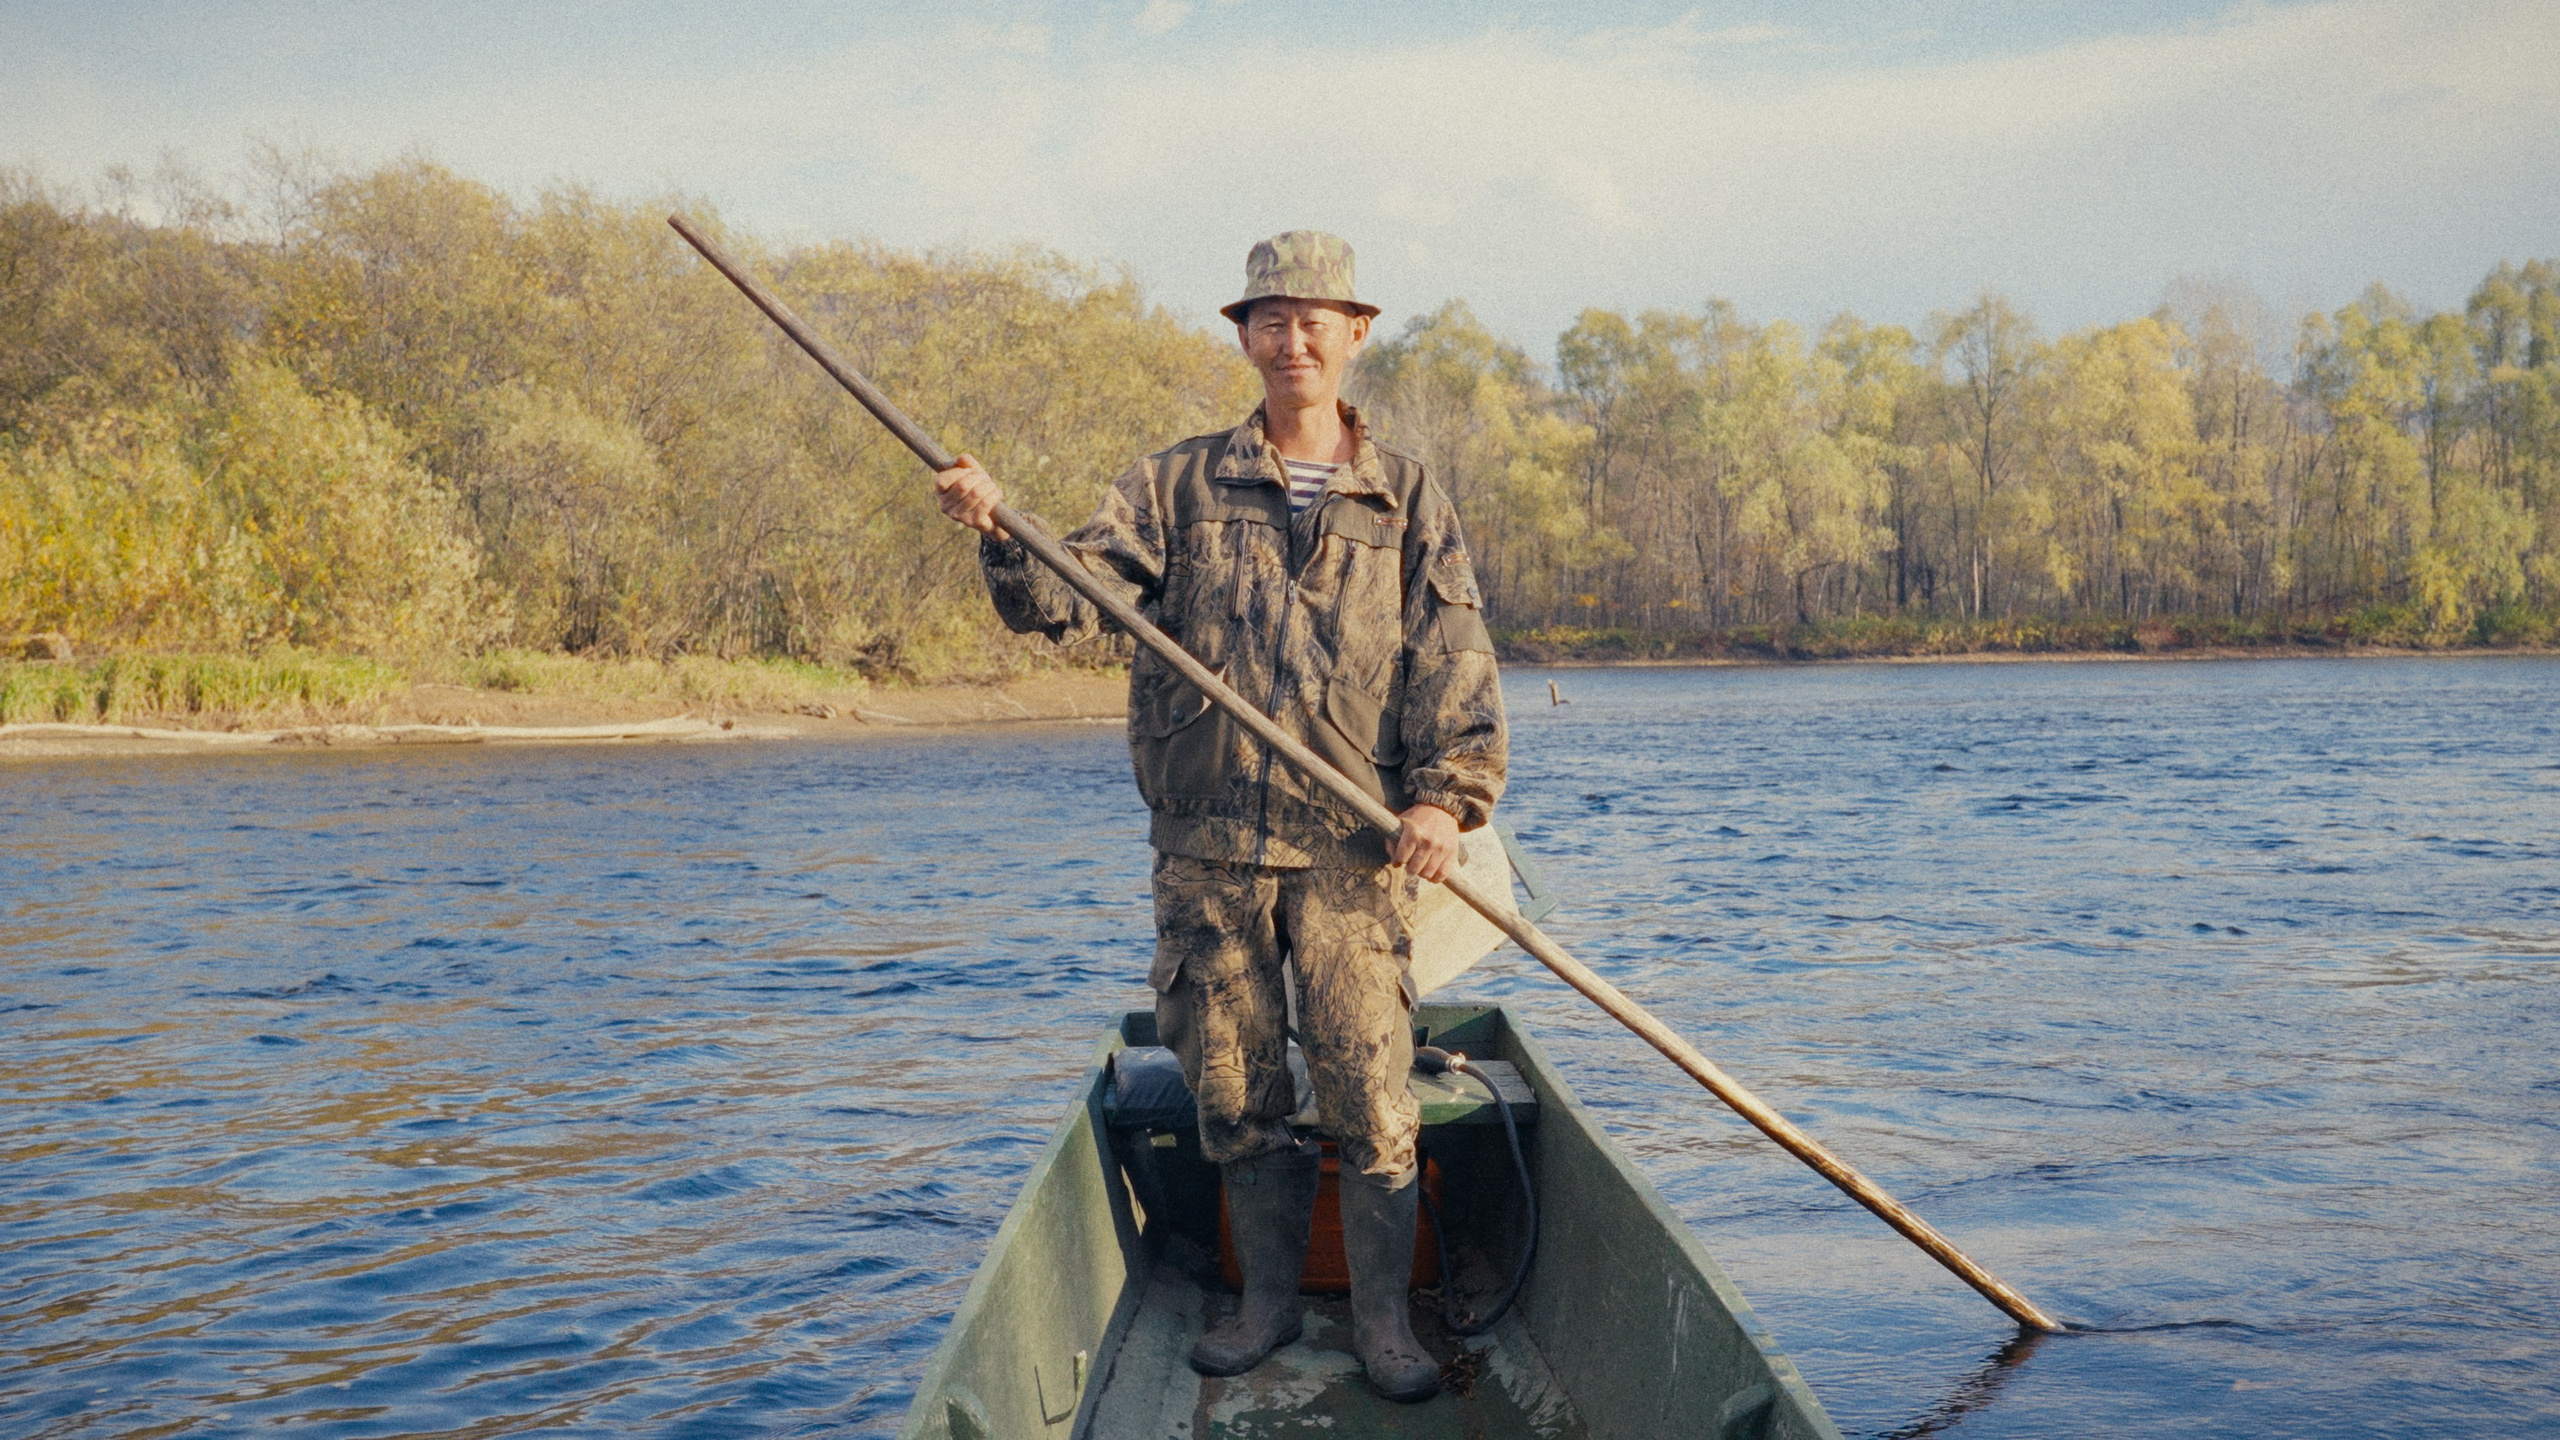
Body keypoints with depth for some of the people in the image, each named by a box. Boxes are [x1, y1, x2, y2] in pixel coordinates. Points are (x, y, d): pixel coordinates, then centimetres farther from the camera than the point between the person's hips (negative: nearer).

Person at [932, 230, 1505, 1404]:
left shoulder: (1408, 501, 8)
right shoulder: (1179, 485, 9)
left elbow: (1454, 659, 0)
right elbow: (1070, 599, -2)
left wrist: (1449, 792, -15)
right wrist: (999, 535, -21)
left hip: (1350, 843, -1)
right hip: (1206, 844, 1)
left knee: (1368, 1093, -2)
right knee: (1233, 1090, 9)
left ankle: (1383, 1316, 14)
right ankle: (1269, 1297, 26)